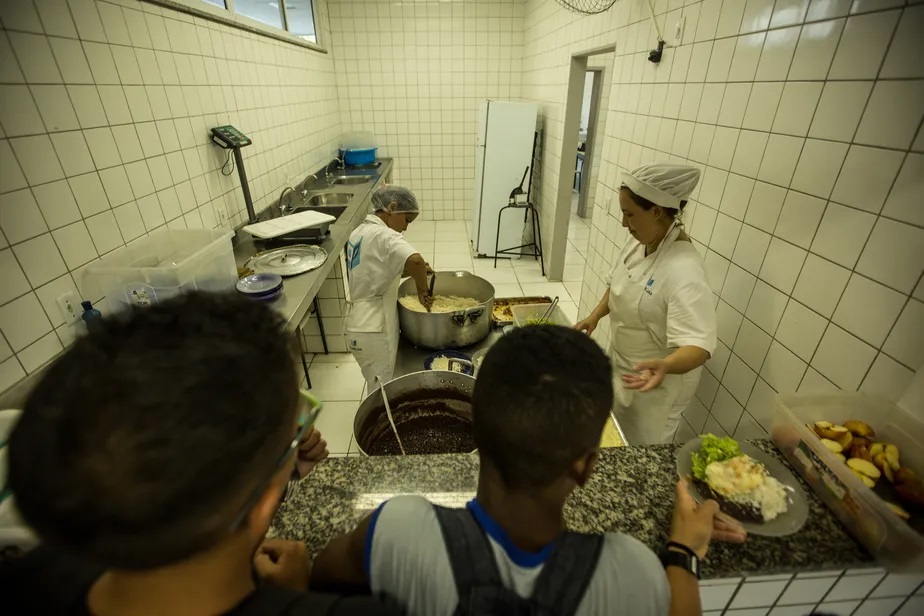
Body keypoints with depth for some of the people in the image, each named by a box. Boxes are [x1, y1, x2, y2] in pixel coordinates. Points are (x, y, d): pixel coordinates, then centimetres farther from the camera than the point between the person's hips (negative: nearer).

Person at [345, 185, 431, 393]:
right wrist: (422, 290, -21)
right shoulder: (383, 235, -17)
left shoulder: (359, 231, 11)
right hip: (373, 328, -9)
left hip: (359, 322, 9)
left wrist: (411, 272, 8)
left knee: (378, 387, 24)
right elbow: (415, 259, -37)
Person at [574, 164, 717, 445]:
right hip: (622, 365, 8)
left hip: (656, 383, -8)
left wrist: (665, 366, -55)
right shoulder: (638, 244, -7)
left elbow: (699, 345, -36)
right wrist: (595, 316, -5)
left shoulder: (684, 272, -33)